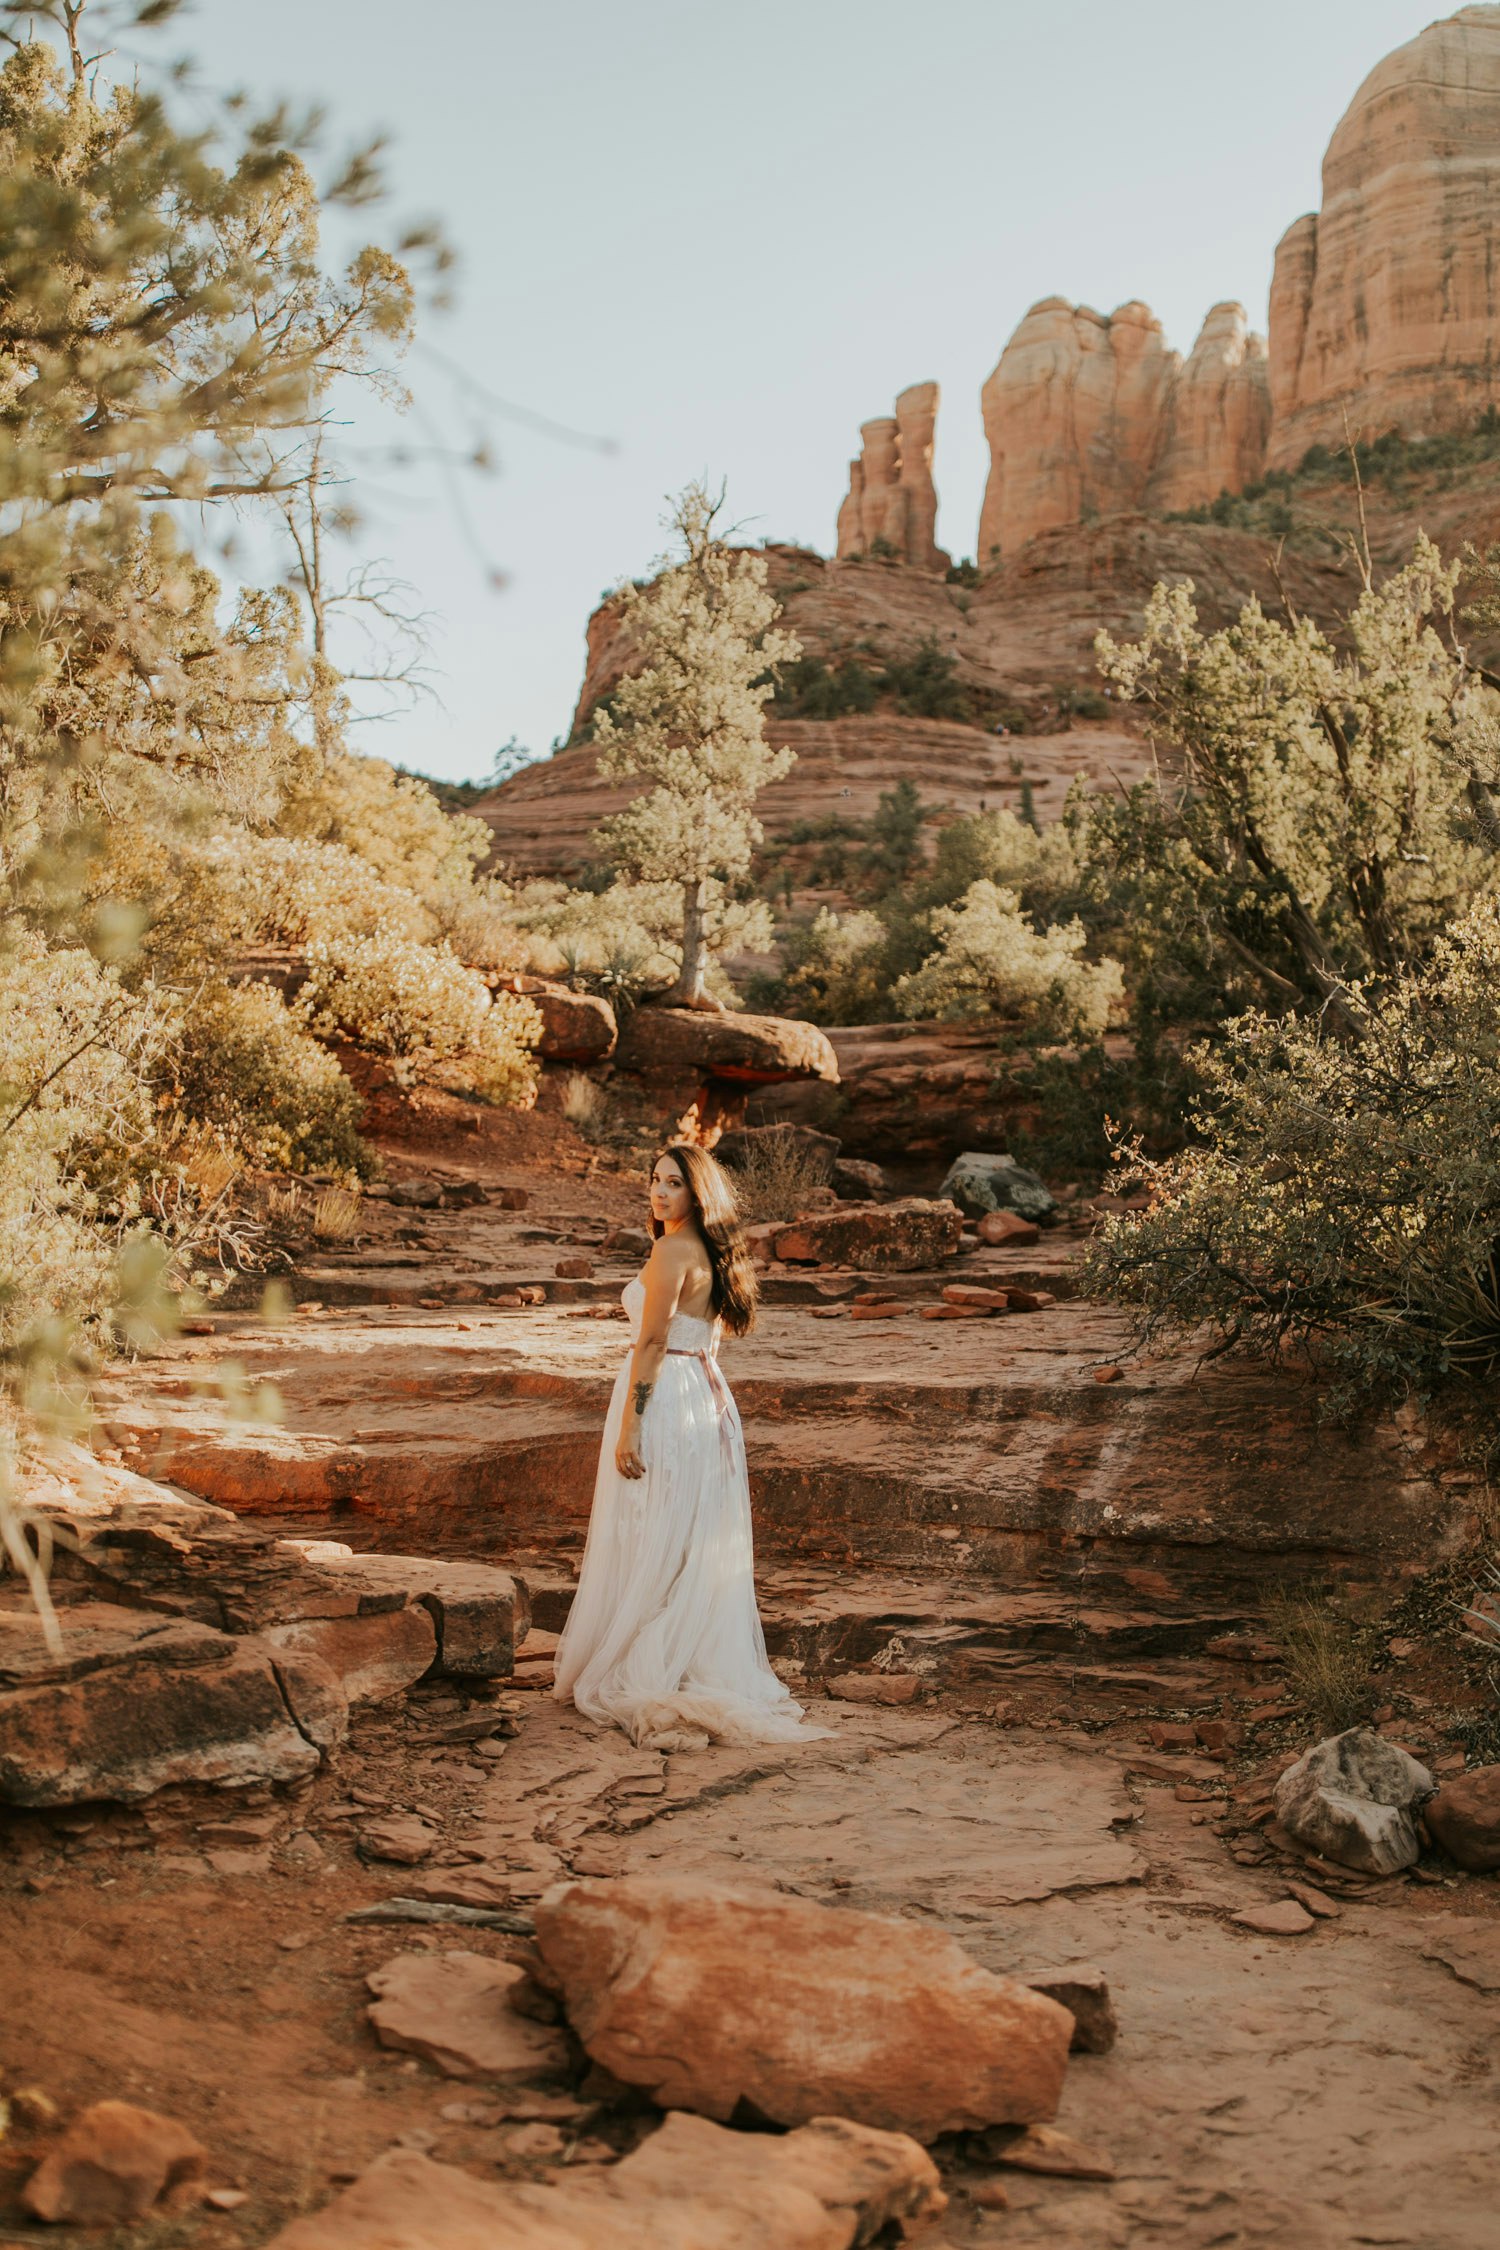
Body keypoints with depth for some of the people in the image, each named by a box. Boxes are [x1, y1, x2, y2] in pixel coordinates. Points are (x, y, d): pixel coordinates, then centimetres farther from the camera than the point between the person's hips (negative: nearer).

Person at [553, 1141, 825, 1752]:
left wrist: (628, 1428, -18)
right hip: (706, 1398, 9)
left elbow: (651, 1343, -18)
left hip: (664, 1399, -9)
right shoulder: (711, 1252, 12)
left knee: (651, 1547, -1)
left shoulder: (672, 1250, -15)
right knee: (697, 1549, 13)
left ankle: (645, 1682, 6)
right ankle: (707, 1671, 19)